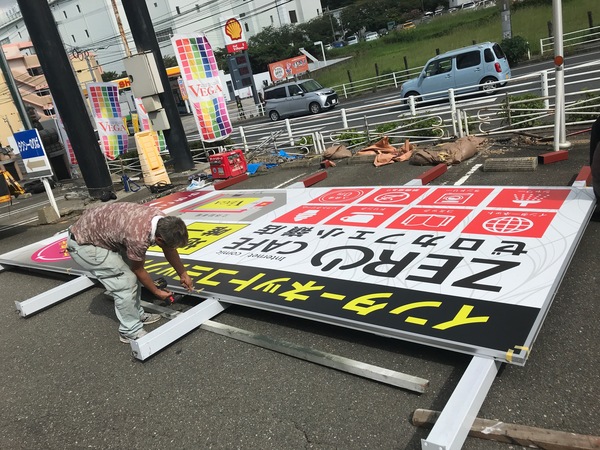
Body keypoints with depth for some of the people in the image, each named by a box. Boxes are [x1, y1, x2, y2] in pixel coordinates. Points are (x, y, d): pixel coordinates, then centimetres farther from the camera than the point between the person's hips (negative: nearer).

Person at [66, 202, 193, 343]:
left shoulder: (163, 221, -13)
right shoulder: (139, 237, -34)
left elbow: (170, 250, 8)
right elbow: (139, 270, -13)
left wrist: (183, 274, 16)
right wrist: (157, 292, 2)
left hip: (96, 229, 9)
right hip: (83, 243, -9)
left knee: (130, 273, 13)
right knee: (126, 282, -10)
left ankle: (136, 314, 28)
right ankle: (131, 331, 5)